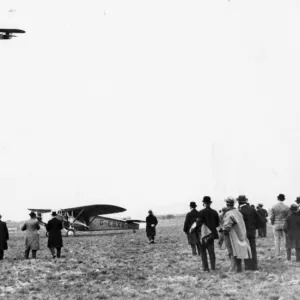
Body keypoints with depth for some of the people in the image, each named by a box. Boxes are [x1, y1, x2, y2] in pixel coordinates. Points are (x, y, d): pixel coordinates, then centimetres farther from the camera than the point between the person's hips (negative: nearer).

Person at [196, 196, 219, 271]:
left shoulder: (202, 212, -12)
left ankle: (205, 267, -1)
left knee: (203, 251, 4)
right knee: (211, 251, 11)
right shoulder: (214, 212, 4)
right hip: (212, 234, 5)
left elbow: (199, 223, -15)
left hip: (204, 234, -5)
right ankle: (213, 267, 10)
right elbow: (217, 224, 7)